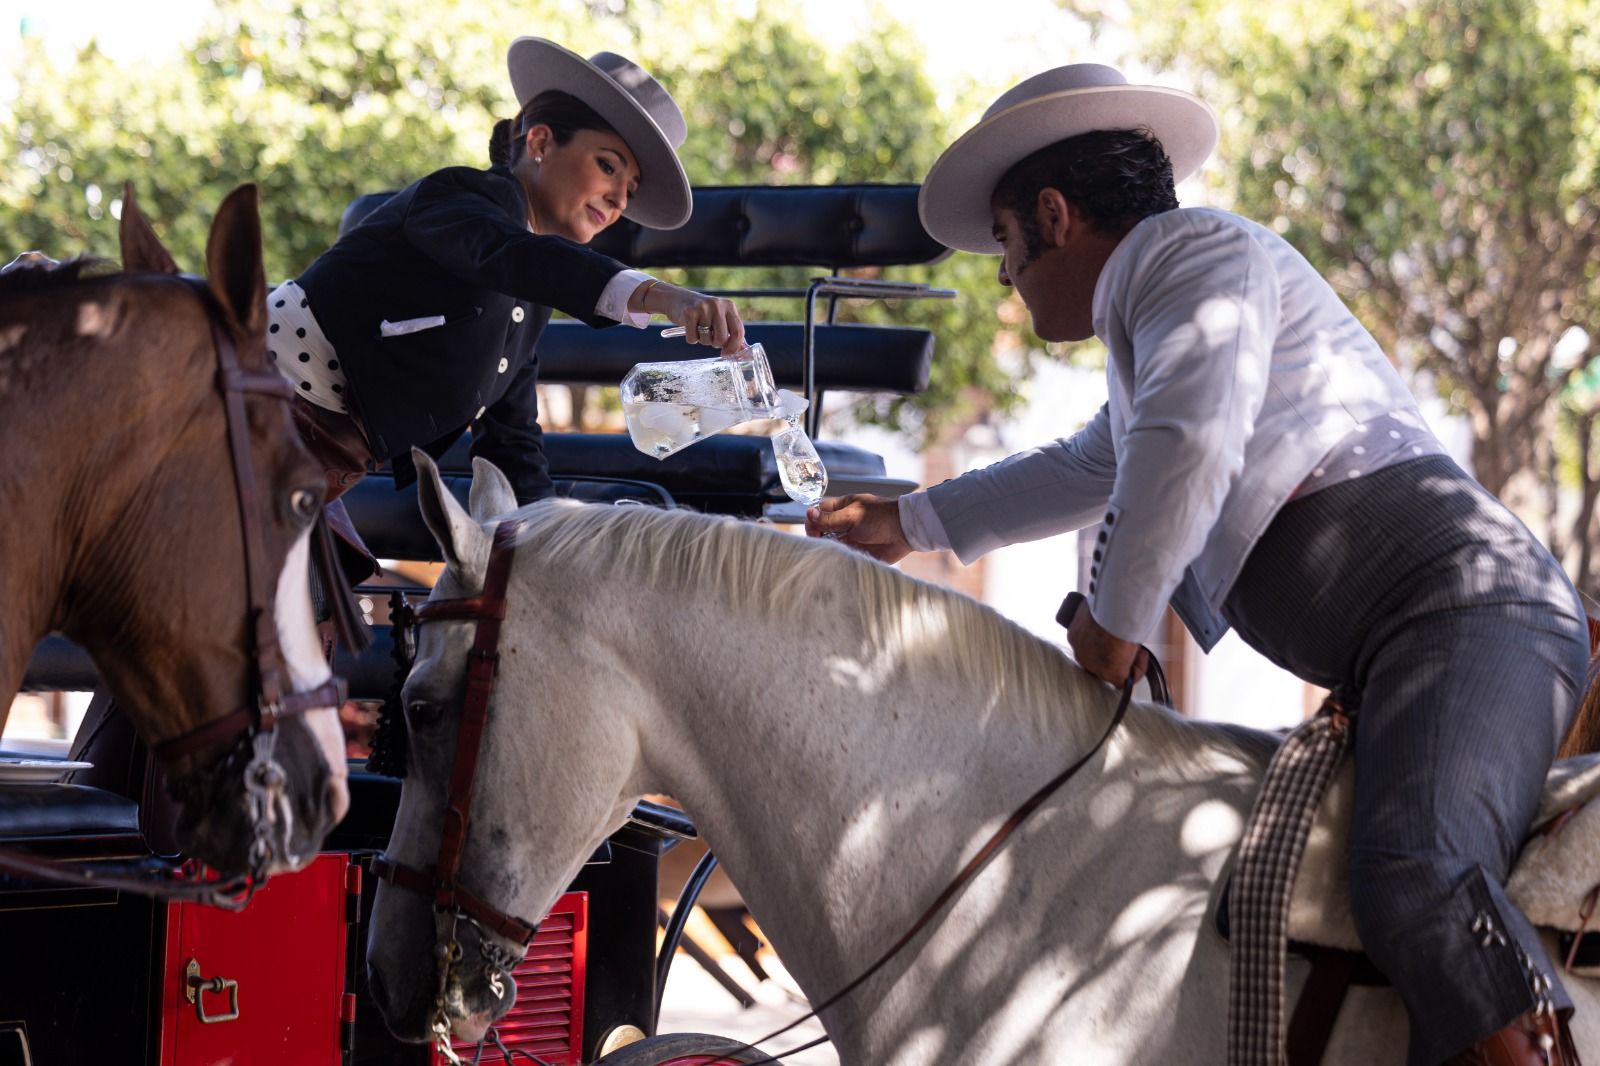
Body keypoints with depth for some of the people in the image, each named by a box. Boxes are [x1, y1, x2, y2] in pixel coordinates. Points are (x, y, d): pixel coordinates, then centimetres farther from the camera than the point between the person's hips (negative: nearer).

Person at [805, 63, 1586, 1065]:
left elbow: (1188, 442, -21)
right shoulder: (1148, 313, 31)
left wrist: (1115, 623, -9)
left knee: (1413, 882, -33)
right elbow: (1090, 469, 50)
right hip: (1393, 660, 12)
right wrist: (911, 522, 56)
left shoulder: (1201, 250, -2)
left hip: (1465, 605, -12)